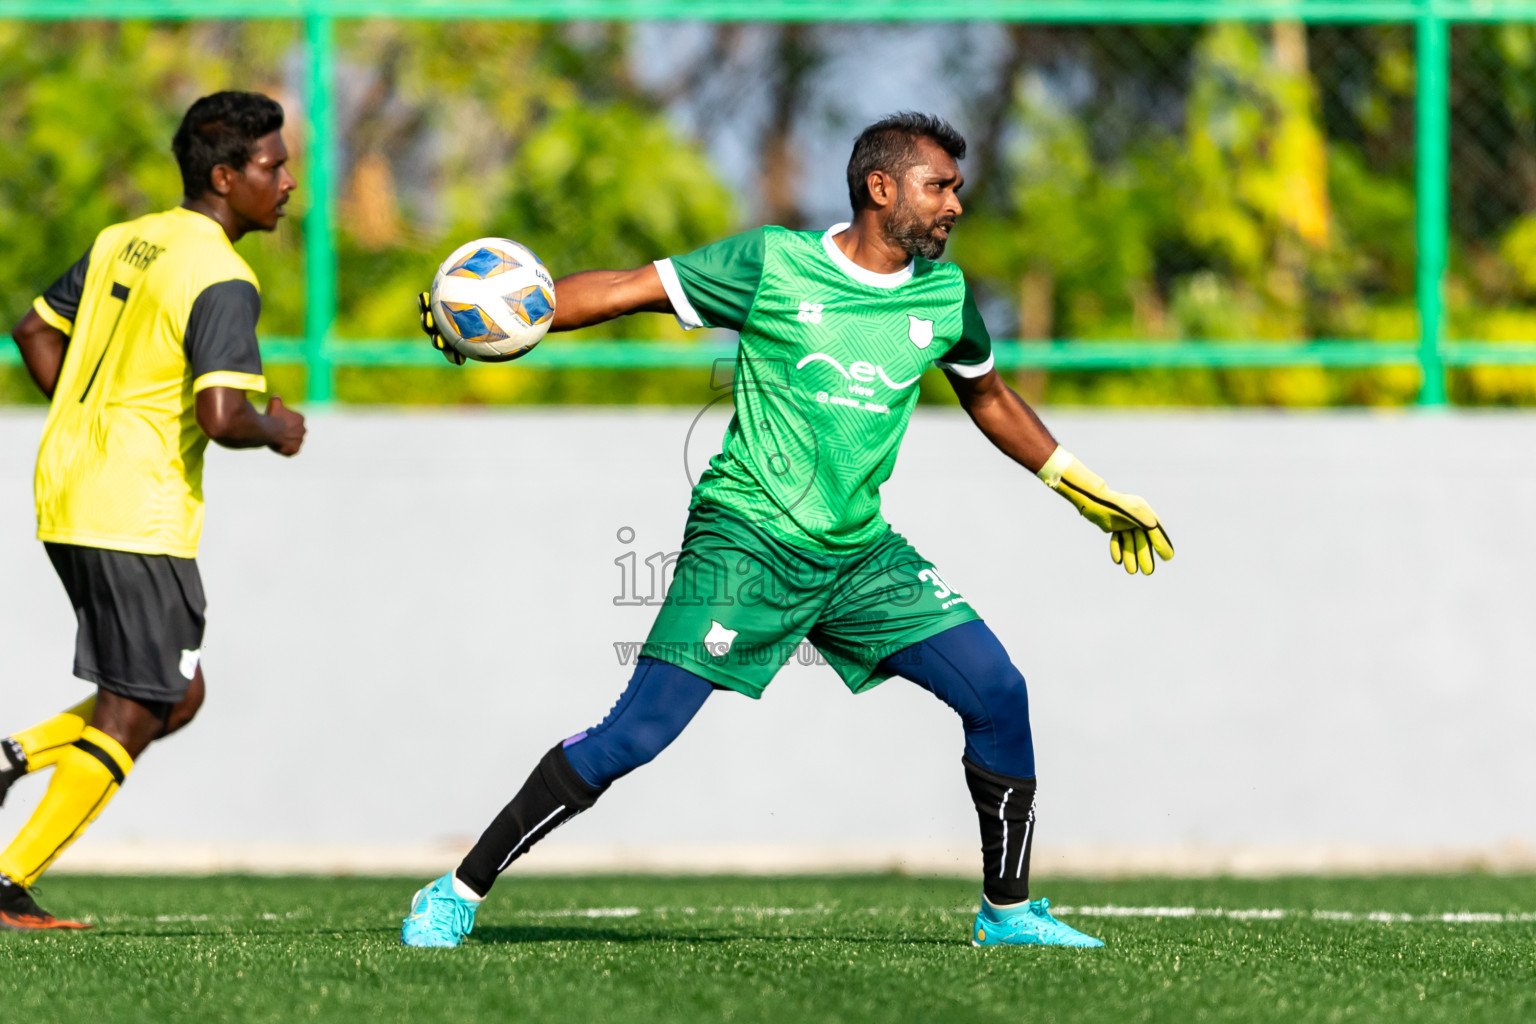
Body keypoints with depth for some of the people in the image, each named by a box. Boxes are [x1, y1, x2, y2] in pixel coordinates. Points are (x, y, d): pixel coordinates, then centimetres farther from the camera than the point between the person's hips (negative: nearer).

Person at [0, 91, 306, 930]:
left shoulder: (123, 241, 12)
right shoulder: (221, 282, -15)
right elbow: (220, 416, -24)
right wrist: (274, 430, -4)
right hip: (138, 516, -9)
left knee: (178, 697, 18)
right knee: (130, 719, -1)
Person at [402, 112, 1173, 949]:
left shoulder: (943, 293, 8)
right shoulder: (771, 265, -7)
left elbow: (989, 399, 26)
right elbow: (627, 289, -7)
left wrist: (1086, 491, 30)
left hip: (859, 554, 5)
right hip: (746, 536, -5)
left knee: (998, 693, -5)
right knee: (636, 732, -15)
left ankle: (1007, 911, 13)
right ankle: (457, 895, -6)